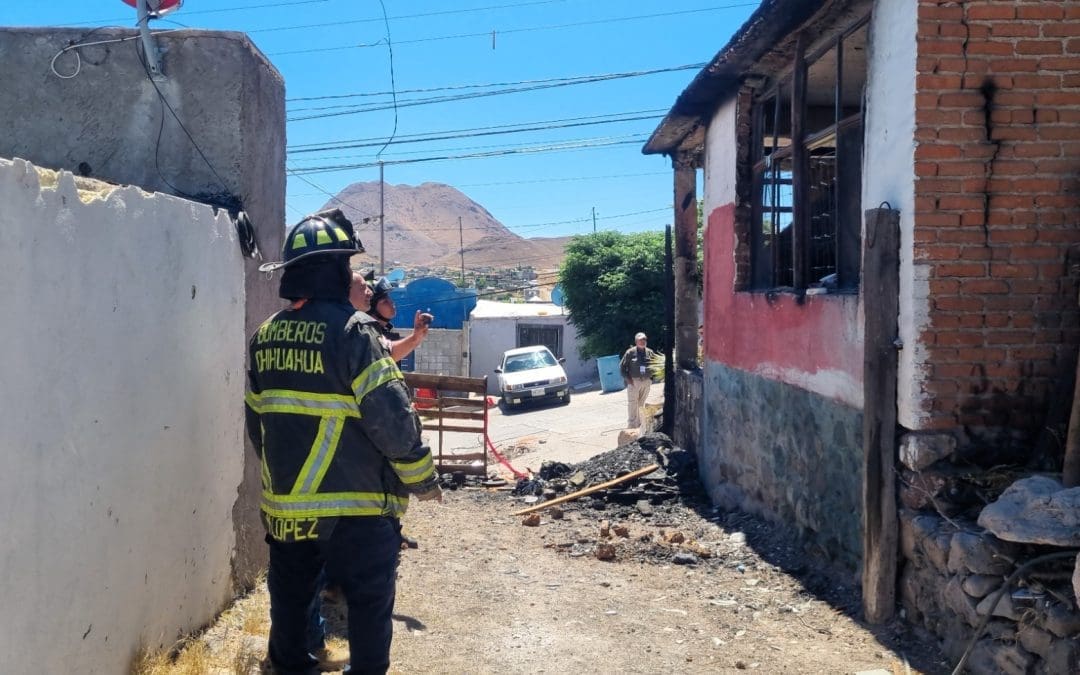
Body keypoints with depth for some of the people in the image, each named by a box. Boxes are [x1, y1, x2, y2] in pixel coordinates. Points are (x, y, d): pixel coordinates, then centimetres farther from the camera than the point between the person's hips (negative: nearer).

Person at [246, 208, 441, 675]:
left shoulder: (266, 335, 6)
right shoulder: (351, 329, -15)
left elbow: (256, 420, 14)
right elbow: (389, 416, -18)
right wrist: (422, 478, -5)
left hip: (284, 505, 7)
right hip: (355, 505, -7)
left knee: (290, 601, 18)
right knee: (369, 605, 5)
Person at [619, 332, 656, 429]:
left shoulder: (650, 352, 6)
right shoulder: (630, 352, -5)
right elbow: (622, 366, -2)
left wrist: (651, 377, 7)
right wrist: (627, 379, -9)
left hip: (646, 382, 4)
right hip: (633, 382, -4)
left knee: (642, 405, 10)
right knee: (632, 404, -5)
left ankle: (640, 424, 19)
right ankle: (632, 426, -2)